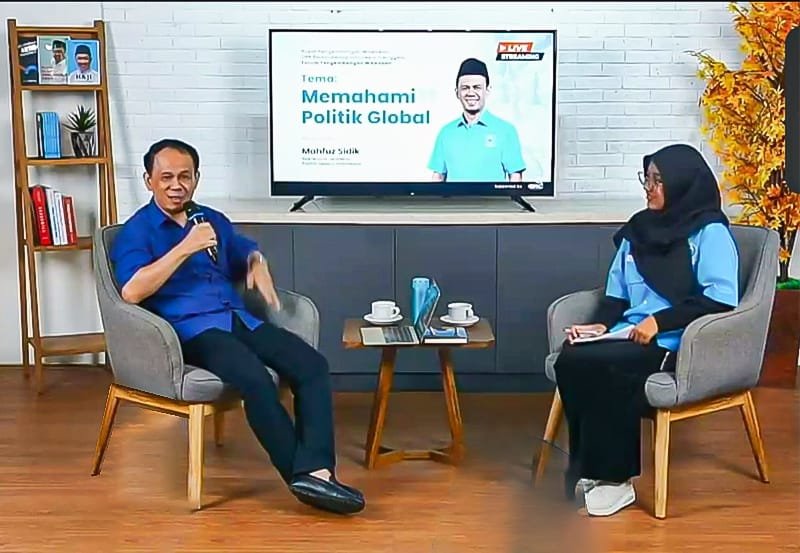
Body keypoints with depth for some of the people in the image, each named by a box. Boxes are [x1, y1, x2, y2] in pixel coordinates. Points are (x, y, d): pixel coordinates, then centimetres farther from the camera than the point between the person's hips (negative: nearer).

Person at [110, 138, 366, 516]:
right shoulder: (136, 231, 3)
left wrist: (258, 265, 11)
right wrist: (185, 247, -16)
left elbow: (245, 251, 37)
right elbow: (131, 291, -14)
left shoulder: (213, 220, 22)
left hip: (240, 321, 7)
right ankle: (302, 474, -21)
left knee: (312, 365, -20)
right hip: (190, 331, -6)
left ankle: (315, 471, -30)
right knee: (256, 380, -34)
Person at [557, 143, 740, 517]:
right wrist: (601, 324, -2)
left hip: (680, 344, -6)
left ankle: (613, 477, -19)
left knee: (602, 365, -32)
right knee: (569, 359, -25)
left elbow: (721, 300, -13)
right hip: (630, 334, 6)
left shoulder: (710, 232, -2)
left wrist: (660, 321, -19)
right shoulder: (638, 229, 19)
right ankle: (588, 466, -15)